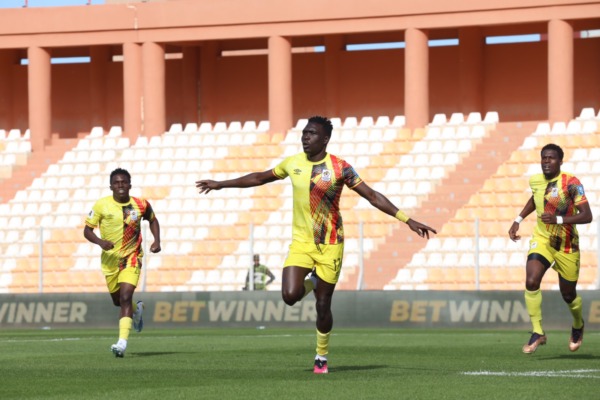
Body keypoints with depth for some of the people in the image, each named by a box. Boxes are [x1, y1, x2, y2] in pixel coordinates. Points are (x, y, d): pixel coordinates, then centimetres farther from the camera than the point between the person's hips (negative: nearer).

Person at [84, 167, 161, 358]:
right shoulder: (102, 205, -9)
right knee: (117, 300, 16)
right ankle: (137, 309, 52)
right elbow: (87, 230, -4)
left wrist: (157, 241, 0)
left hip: (131, 258, -2)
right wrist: (100, 242, -24)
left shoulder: (141, 205, -5)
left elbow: (152, 220, 16)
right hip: (110, 259, 2)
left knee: (125, 297, -19)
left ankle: (122, 342, -25)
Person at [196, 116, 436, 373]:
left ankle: (321, 357, 23)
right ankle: (312, 282, 21)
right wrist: (221, 185, 22)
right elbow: (260, 178, 17)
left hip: (330, 245, -3)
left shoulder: (339, 168, -11)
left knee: (323, 306, -1)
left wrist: (407, 220, -16)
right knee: (290, 296, -16)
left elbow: (372, 196, -10)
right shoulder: (293, 164, 2)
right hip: (301, 242, 3)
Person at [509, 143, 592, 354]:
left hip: (567, 245, -3)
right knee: (531, 282, -22)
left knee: (569, 295, 10)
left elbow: (586, 216, -24)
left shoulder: (571, 183, -19)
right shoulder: (535, 181, -2)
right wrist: (518, 220, 15)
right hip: (542, 240, 3)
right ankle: (538, 333, -11)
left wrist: (558, 219, -35)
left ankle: (578, 325, 44)